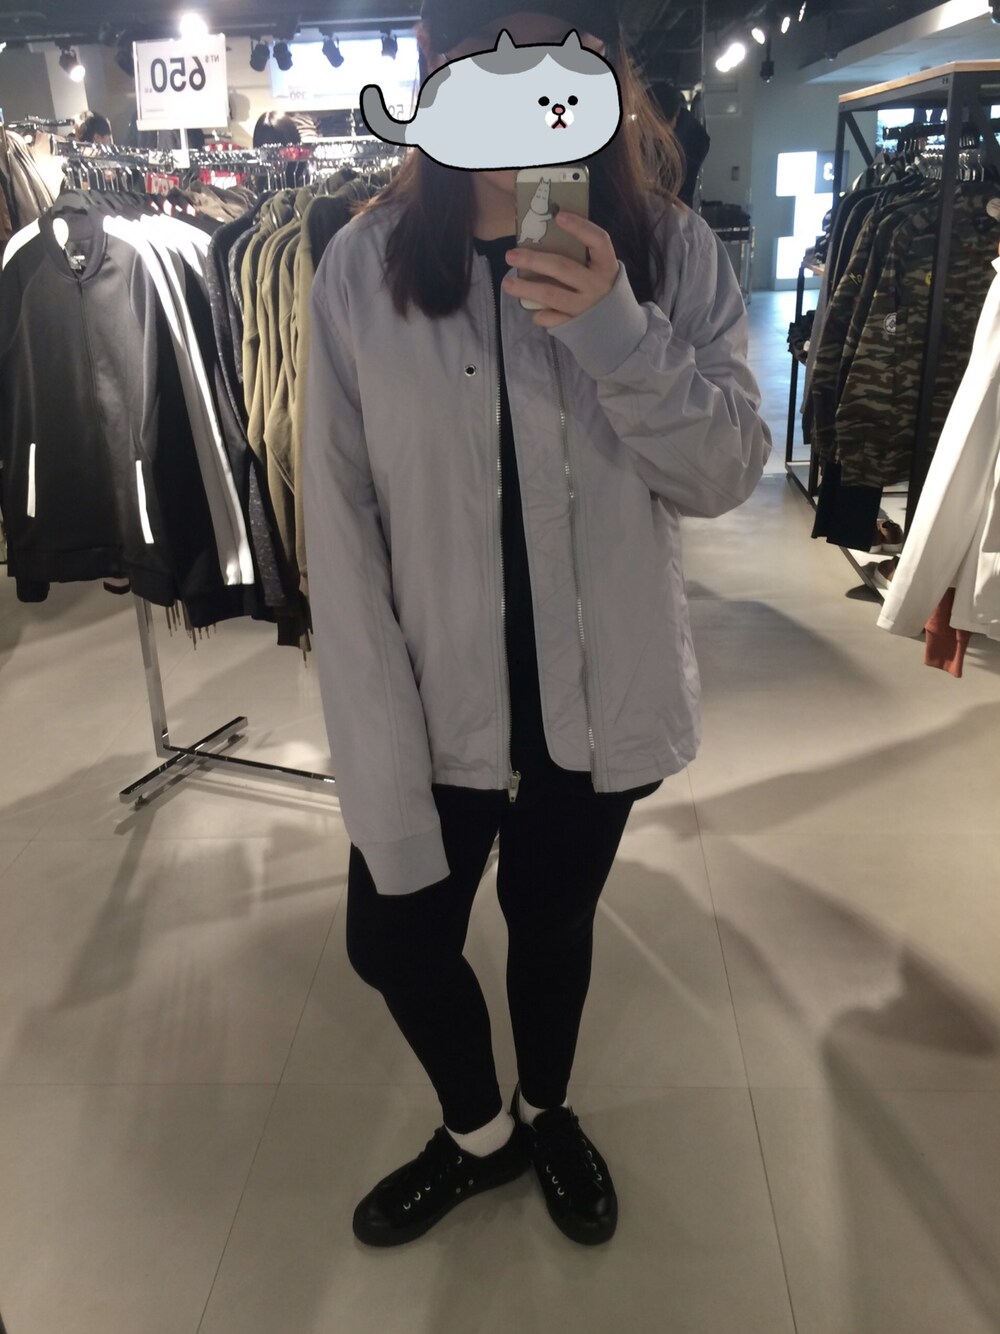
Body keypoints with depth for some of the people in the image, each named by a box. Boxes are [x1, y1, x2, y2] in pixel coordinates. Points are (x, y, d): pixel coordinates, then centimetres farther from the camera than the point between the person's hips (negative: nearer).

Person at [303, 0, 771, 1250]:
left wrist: (618, 331, -26)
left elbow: (727, 475, -8)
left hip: (601, 695, 1)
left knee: (552, 917, 20)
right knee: (392, 939, 12)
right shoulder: (365, 265, -12)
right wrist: (383, 782, -15)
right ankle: (479, 1131, 46)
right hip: (438, 704, 0)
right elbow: (342, 537, -12)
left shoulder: (674, 252, -7)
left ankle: (545, 1112, 52)